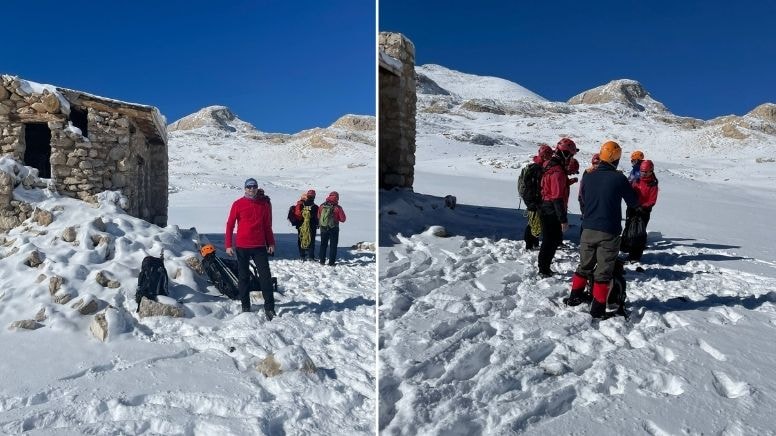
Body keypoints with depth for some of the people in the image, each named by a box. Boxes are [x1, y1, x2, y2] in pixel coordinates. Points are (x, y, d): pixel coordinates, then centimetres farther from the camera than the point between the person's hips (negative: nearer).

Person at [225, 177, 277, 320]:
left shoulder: (265, 204, 4)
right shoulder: (238, 204, -2)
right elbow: (230, 225, 0)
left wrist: (271, 243, 7)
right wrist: (228, 245, -5)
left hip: (260, 246, 1)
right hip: (242, 247, -1)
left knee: (266, 276, -3)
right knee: (243, 277, 8)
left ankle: (269, 307, 3)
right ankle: (245, 306, 19)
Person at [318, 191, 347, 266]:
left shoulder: (321, 206, -4)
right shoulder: (338, 208, -15)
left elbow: (318, 217, 5)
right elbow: (343, 219, -8)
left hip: (323, 228, 3)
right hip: (333, 229, -3)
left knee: (323, 245, 16)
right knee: (333, 246, 7)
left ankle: (322, 260, 19)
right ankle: (331, 262, 5)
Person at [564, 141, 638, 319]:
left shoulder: (588, 176, 1)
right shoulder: (618, 178, -11)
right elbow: (633, 202, 1)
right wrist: (624, 190, 18)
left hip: (588, 229, 4)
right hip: (609, 232, -4)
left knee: (585, 265, 19)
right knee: (604, 271, 3)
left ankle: (575, 296, 28)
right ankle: (598, 309, 5)